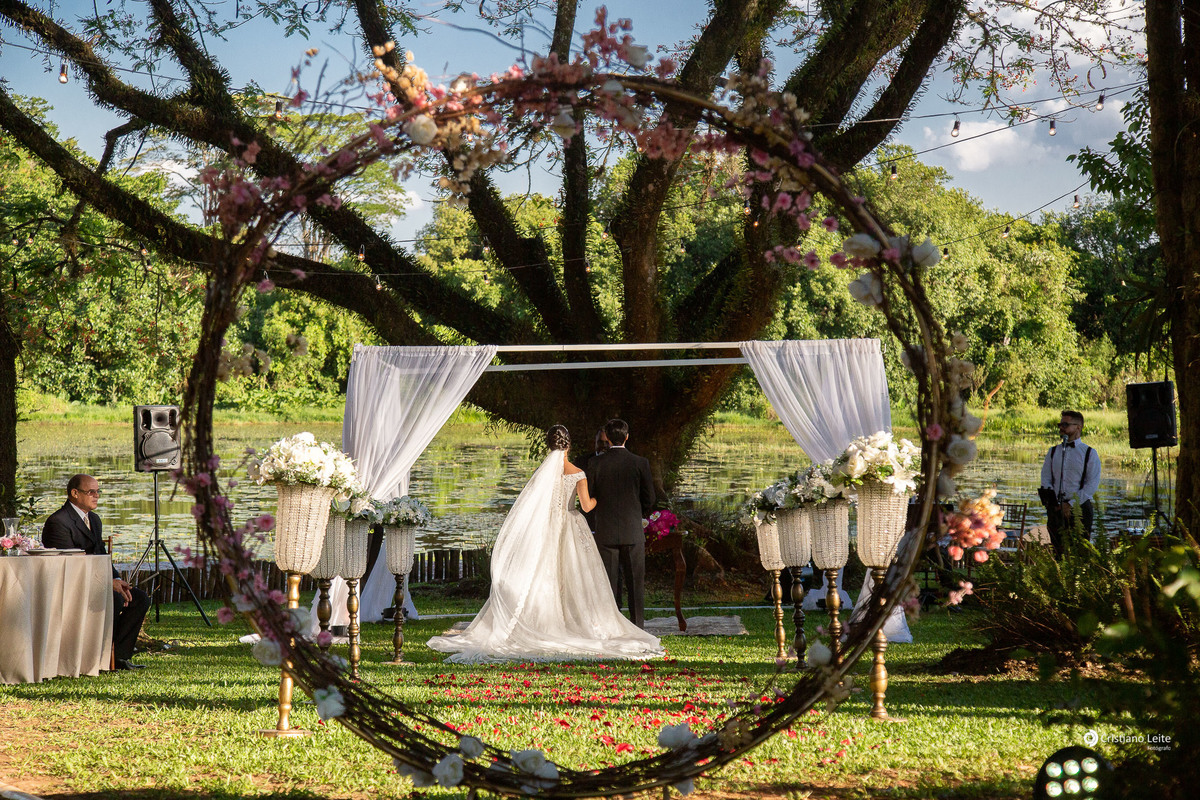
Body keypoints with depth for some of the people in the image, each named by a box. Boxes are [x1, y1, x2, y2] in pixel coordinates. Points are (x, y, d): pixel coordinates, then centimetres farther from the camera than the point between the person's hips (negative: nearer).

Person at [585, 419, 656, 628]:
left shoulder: (596, 464, -6)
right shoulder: (640, 463, -5)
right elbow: (649, 499, 0)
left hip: (606, 532, 0)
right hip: (633, 532, 0)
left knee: (609, 582, 6)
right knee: (635, 582, 8)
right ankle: (638, 627, 9)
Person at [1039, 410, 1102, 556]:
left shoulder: (1090, 453, 5)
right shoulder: (1053, 452, 16)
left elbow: (1092, 484, -3)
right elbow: (1045, 479, 9)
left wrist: (1071, 505, -12)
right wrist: (1055, 503, -7)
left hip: (1079, 508, -3)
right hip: (1055, 509, 3)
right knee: (1058, 551, 2)